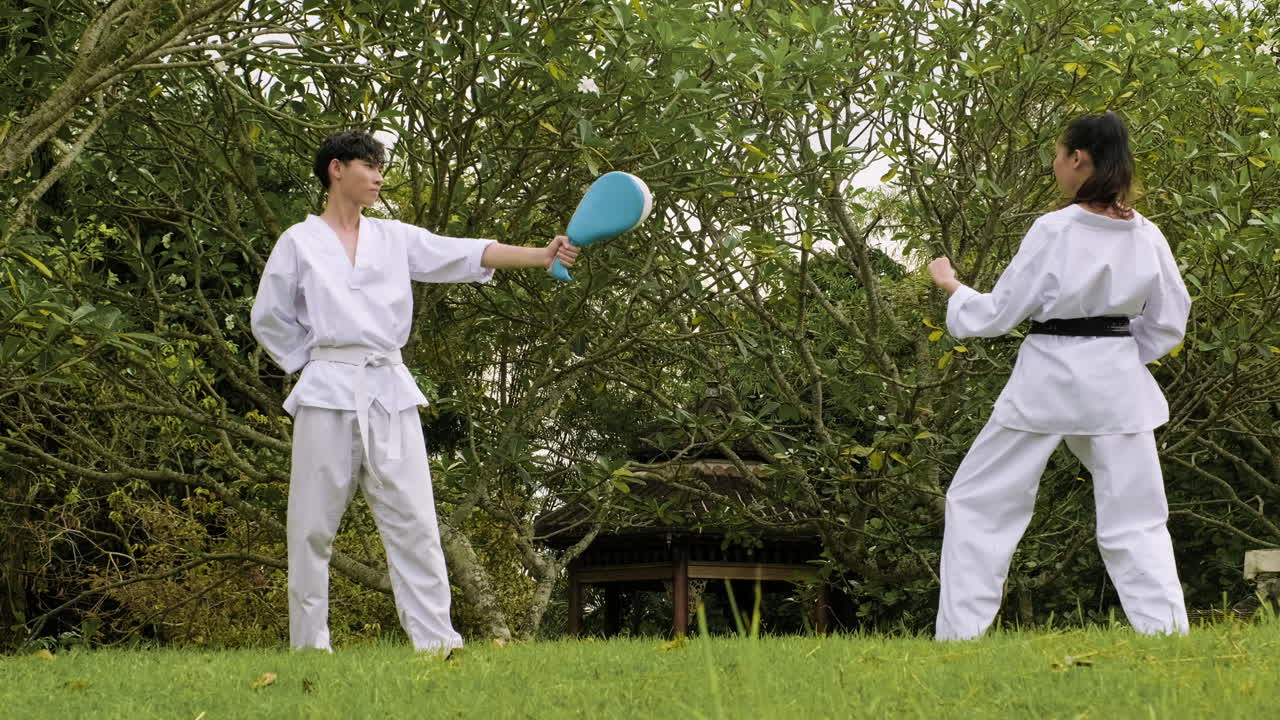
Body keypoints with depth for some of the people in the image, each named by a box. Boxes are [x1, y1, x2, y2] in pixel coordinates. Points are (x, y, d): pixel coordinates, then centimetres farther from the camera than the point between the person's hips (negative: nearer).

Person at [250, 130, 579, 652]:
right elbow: (268, 319, 9)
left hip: (391, 392, 3)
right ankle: (308, 646, 4)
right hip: (328, 393, -3)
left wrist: (541, 256, -11)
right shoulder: (299, 242, 4)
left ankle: (435, 640, -8)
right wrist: (308, 363, 4)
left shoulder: (395, 238, 13)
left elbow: (465, 255, 1)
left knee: (413, 520, -4)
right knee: (313, 525, -2)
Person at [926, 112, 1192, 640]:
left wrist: (951, 286, 9)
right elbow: (1167, 322, 8)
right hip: (1117, 380, 4)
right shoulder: (1146, 236, 1)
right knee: (1135, 516, 10)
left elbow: (996, 313, -8)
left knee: (977, 503, 7)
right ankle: (1166, 629, -1)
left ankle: (958, 635, 4)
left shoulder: (1054, 230, -13)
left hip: (1049, 380, -4)